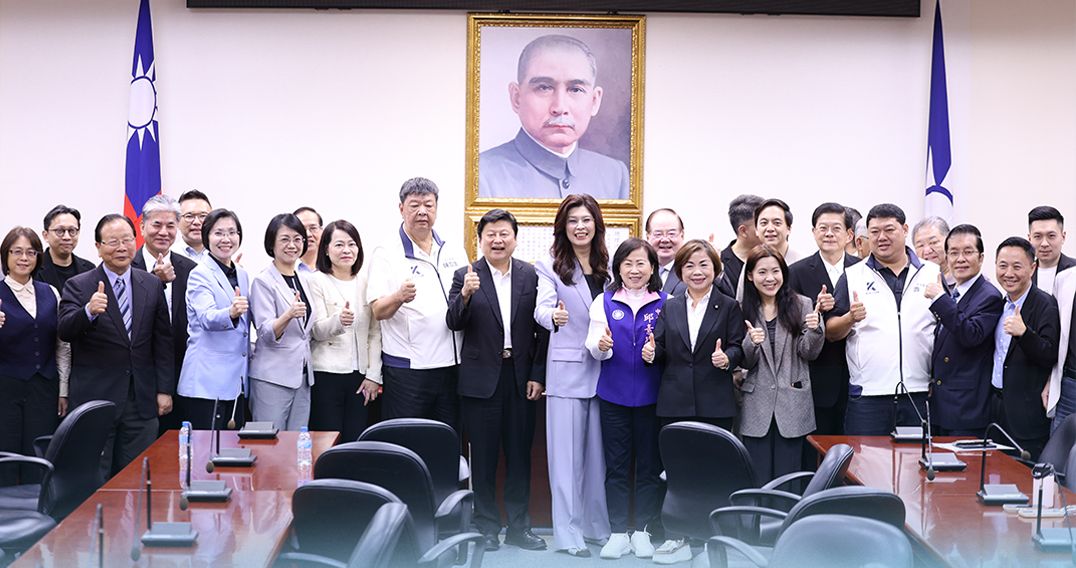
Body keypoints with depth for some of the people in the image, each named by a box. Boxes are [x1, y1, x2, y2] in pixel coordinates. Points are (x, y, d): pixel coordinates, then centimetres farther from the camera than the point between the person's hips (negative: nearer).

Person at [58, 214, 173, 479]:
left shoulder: (152, 285, 8)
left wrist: (165, 390, 6)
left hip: (141, 401, 3)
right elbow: (64, 331, -15)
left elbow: (163, 340, 10)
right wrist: (89, 311, -35)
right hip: (94, 398, -3)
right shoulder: (79, 286, -2)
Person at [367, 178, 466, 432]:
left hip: (451, 364, 5)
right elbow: (378, 311, -11)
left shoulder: (454, 253, 13)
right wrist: (399, 297, -32)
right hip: (407, 369, -4)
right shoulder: (387, 254, -3)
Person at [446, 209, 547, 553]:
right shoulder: (466, 276, -2)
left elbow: (541, 329, 4)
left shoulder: (531, 276, 3)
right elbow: (454, 324, -11)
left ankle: (518, 527, 19)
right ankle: (487, 527, 16)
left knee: (519, 454, 9)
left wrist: (537, 375, -1)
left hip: (521, 377, 2)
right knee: (483, 456, 6)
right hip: (481, 379, -2)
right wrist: (465, 295, -29)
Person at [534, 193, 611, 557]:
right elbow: (542, 309, -14)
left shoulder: (608, 265, 10)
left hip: (605, 368, 4)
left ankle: (599, 525, 20)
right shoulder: (551, 267, -2)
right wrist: (554, 317, -35)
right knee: (567, 452, -2)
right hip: (567, 369, -4)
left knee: (600, 451, 10)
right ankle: (568, 533, 2)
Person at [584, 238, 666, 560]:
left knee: (650, 464, 5)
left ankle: (642, 530, 15)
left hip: (651, 396, -1)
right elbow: (594, 349, 0)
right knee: (616, 464, 5)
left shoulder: (666, 303, 2)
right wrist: (601, 345, -22)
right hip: (614, 394, 1)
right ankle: (618, 532, 11)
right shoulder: (605, 302, 5)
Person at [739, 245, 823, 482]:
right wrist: (751, 343, -17)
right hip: (756, 407, 1)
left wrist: (814, 330, -17)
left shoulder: (802, 305, 2)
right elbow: (745, 363, 5)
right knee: (757, 482, 3)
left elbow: (809, 353, 3)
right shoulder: (744, 310, 4)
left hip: (792, 406, 0)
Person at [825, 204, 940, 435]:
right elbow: (831, 333, 6)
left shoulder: (933, 274, 10)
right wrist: (850, 319, -15)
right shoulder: (853, 276, 8)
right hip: (867, 396, -1)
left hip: (920, 392, 1)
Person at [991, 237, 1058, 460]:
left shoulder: (1045, 305, -12)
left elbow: (1050, 356, -21)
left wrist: (1024, 332, -36)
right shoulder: (1001, 303, 12)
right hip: (996, 403, 7)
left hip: (1027, 412, -7)